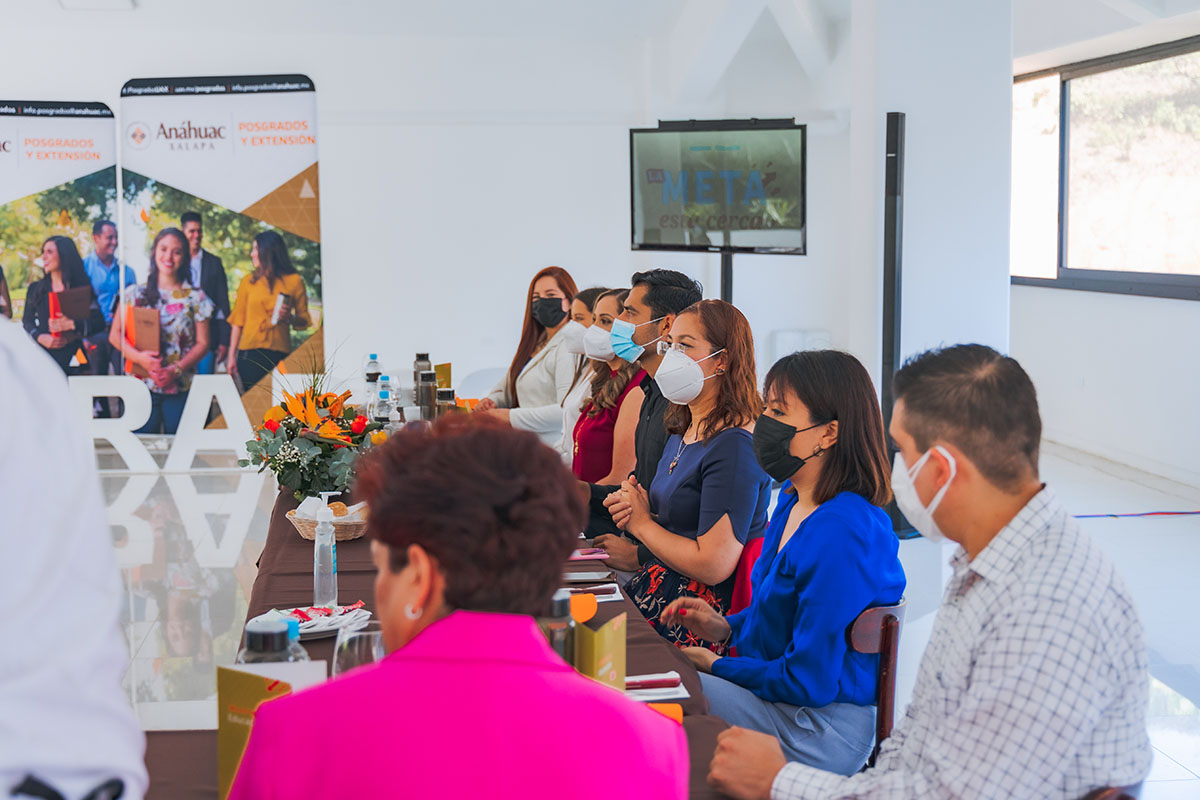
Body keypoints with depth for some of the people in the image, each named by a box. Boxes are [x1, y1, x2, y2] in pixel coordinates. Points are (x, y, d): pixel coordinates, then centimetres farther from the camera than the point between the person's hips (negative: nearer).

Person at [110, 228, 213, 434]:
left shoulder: (195, 298, 5)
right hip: (142, 386, 0)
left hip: (181, 388, 0)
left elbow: (202, 343, 2)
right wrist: (138, 357, -13)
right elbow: (115, 335, 5)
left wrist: (176, 370, -12)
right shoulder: (135, 294, 7)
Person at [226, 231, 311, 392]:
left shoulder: (294, 281, 5)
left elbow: (304, 321, 8)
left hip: (279, 353, -1)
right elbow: (238, 320, 10)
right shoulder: (248, 281, 11)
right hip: (249, 352, 1)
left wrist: (290, 318, -14)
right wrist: (231, 355, 4)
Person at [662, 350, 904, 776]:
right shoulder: (793, 499, 7)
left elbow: (808, 681, -22)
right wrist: (725, 628, 4)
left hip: (821, 732, -9)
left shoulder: (842, 536, -25)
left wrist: (717, 666, -9)